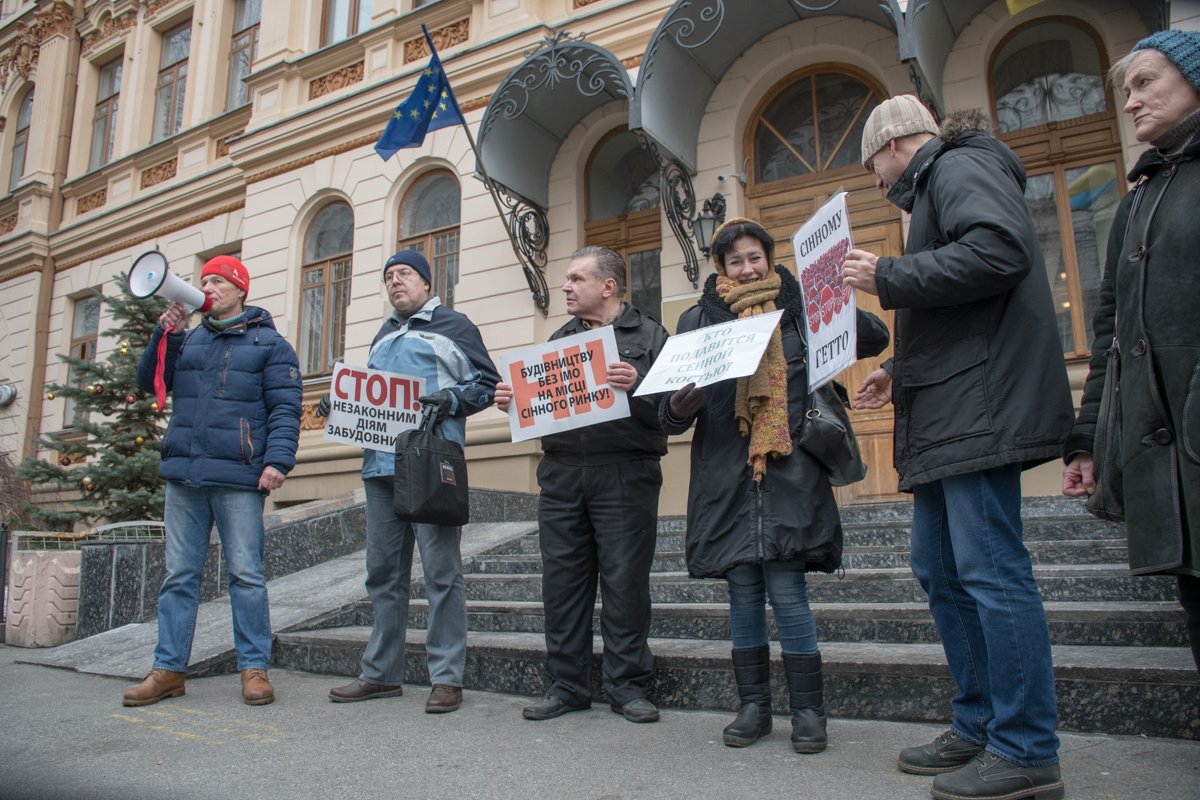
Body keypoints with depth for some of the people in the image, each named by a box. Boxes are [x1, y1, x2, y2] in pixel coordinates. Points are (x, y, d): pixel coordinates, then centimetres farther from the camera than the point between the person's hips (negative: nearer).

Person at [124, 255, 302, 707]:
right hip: (183, 475, 5)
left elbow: (285, 408, -4)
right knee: (179, 575, 9)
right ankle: (169, 669, 17)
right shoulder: (190, 339, 20)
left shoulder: (269, 343, 4)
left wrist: (278, 459, -16)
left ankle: (254, 668, 6)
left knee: (246, 575, -1)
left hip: (238, 479, -5)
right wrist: (165, 332, 2)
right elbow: (150, 382, 13)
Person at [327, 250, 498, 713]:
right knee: (383, 572, 11)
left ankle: (446, 677, 2)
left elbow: (487, 384, 0)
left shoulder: (453, 326, 6)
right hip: (380, 465, 7)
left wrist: (452, 400, -17)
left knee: (441, 571, -5)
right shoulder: (382, 336, 26)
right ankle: (381, 673, 21)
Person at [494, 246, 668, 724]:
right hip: (561, 474, 5)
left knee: (625, 581, 0)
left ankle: (626, 685, 14)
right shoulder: (559, 340, 21)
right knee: (561, 580, 6)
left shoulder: (647, 336, 6)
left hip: (625, 474, -4)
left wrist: (635, 386, -23)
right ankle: (566, 685, 18)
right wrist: (512, 402, -1)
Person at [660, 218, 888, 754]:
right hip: (726, 476, 2)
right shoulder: (698, 319, 9)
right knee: (743, 594, 7)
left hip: (788, 473, -1)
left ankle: (808, 711, 13)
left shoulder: (798, 309, 7)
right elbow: (673, 417, 6)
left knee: (787, 592, -3)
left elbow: (874, 341, 5)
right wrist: (680, 403, -18)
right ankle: (753, 707, 21)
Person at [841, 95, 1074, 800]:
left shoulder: (959, 165, -2)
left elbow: (1000, 248, -22)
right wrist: (904, 371, 22)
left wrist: (887, 278, -15)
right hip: (948, 413, 11)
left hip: (980, 402, -11)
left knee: (990, 570, -9)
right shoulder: (937, 185, 28)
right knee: (941, 569, 11)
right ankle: (979, 728, 20)